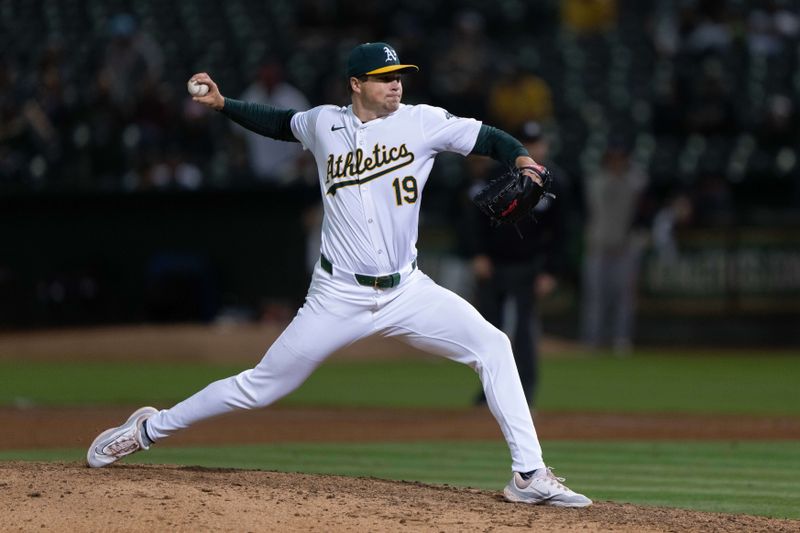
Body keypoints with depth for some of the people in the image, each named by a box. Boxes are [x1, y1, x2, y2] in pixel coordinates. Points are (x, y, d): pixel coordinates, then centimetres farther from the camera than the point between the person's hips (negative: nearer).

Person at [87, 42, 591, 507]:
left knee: (492, 346, -17)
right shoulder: (324, 124, 1)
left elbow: (489, 138, -6)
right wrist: (222, 103, 11)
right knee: (260, 386, 3)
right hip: (339, 297, -1)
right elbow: (281, 123, 21)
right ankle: (150, 429, 22)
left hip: (407, 291, 1)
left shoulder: (422, 122, -3)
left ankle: (530, 474, -12)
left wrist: (522, 160, -26)